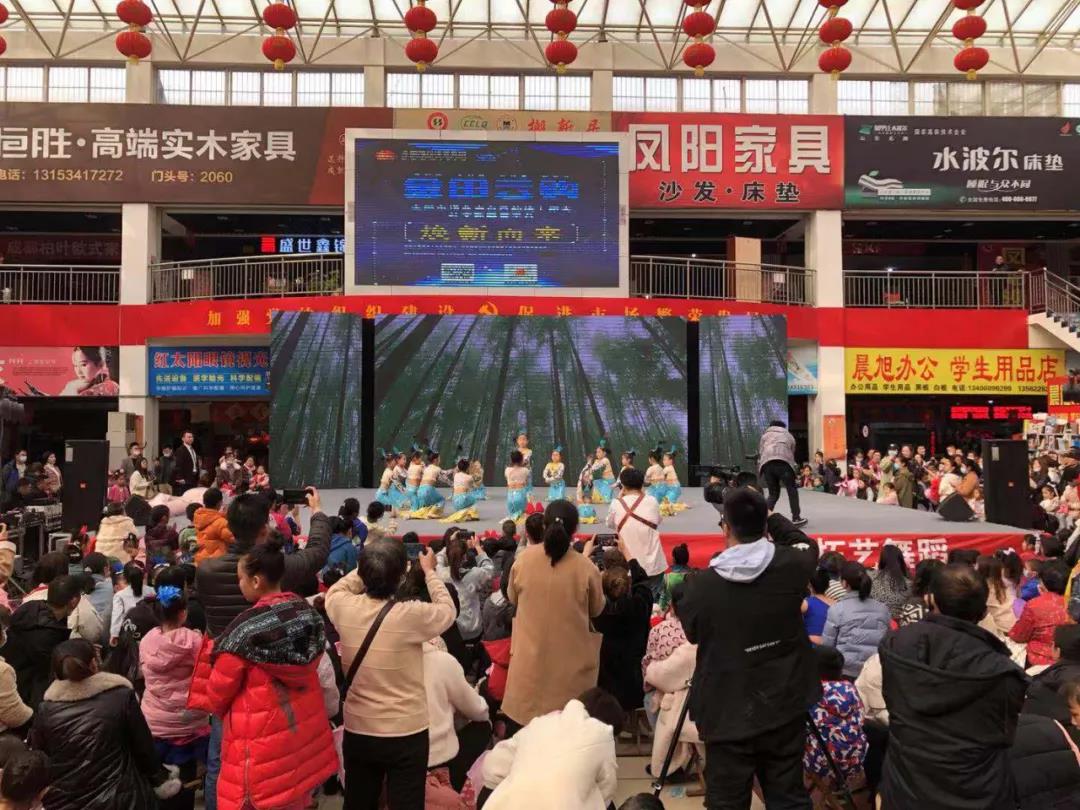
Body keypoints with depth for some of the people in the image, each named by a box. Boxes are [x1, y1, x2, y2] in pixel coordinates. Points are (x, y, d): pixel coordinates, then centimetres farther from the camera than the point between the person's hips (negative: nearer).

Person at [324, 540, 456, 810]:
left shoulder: (344, 608, -14)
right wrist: (429, 571, 9)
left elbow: (335, 590, 12)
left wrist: (370, 566, 9)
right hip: (406, 735, -3)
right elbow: (447, 610, -1)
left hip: (357, 732, 3)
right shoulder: (411, 615, -23)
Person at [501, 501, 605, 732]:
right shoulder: (585, 567, -17)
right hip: (570, 660, -2)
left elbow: (512, 598, 7)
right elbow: (597, 609, 1)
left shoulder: (524, 559, -11)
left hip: (529, 658, 2)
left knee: (522, 715, 18)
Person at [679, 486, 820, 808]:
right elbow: (805, 543, 14)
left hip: (727, 715, -2)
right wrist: (768, 515, 20)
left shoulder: (701, 584, -17)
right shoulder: (793, 566, -12)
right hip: (784, 708, 3)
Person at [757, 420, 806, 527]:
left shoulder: (765, 435, 31)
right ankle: (796, 518, 0)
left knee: (773, 493, 12)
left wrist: (760, 471, 23)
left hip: (766, 464, 2)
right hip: (783, 462, -2)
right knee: (792, 491, 7)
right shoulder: (789, 436, 31)